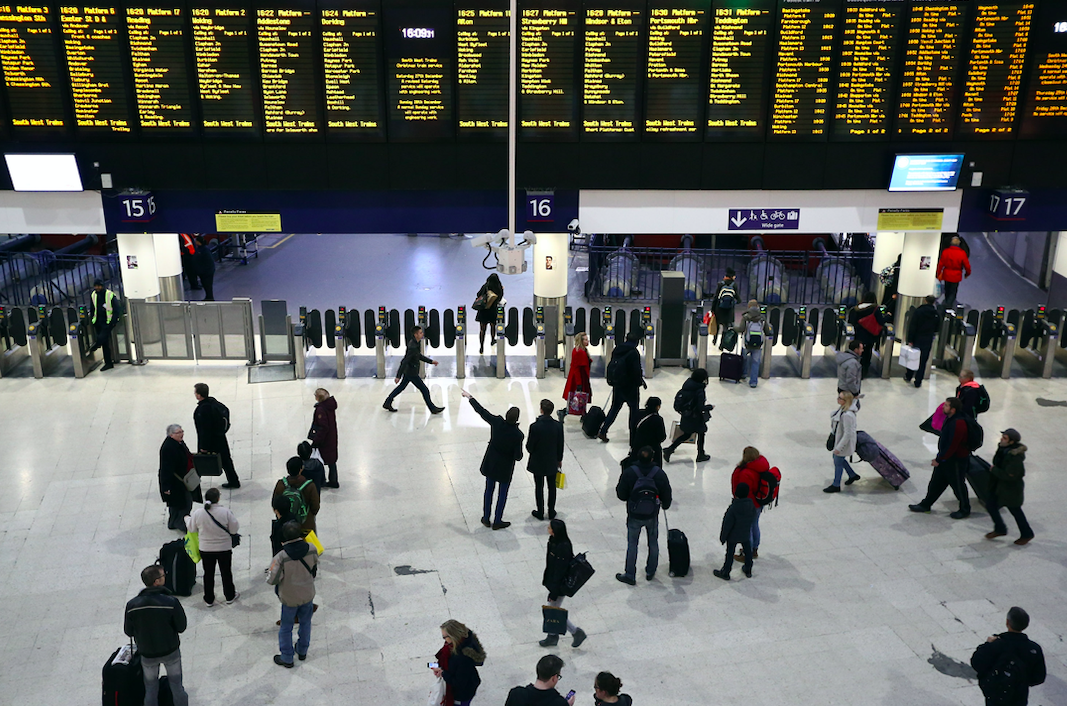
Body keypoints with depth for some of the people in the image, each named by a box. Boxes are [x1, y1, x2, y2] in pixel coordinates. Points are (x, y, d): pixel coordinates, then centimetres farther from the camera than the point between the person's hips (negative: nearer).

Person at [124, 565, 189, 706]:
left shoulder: (132, 605, -19)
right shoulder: (171, 602, -26)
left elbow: (129, 632, -6)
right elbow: (182, 627, -15)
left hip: (147, 654, 2)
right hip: (171, 651, -2)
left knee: (151, 688, 22)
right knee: (176, 685, 19)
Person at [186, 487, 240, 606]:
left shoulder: (198, 513, -16)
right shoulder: (225, 512, -22)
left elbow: (192, 529, -1)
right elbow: (234, 529, -13)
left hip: (205, 549, 1)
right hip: (224, 548, -1)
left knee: (208, 574, 18)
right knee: (226, 572, 17)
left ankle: (209, 599, 31)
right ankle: (230, 596, 33)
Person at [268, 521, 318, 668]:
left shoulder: (281, 557, -29)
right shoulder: (311, 550, -18)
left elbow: (272, 580, -21)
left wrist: (269, 572, 0)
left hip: (290, 598, -3)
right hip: (308, 594, 3)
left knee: (286, 628, 16)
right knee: (305, 623, 24)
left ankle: (286, 659, 30)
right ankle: (302, 651, 41)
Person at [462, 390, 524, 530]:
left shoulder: (497, 422, -20)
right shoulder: (517, 434, -27)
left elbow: (481, 411, -7)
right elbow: (518, 456, -21)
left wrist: (470, 397, 6)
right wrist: (519, 455, 4)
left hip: (491, 463, 4)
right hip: (505, 466, -4)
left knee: (489, 490, 20)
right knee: (503, 493, 15)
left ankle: (486, 518, 32)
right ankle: (497, 521, 26)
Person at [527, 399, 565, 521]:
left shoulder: (534, 426, -25)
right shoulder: (558, 426, -15)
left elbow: (529, 446, -16)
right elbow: (560, 445, -4)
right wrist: (559, 459, 12)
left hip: (538, 462, -2)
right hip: (552, 462, 2)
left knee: (539, 487, 14)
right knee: (552, 487, 17)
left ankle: (540, 513, 26)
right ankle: (551, 512, 28)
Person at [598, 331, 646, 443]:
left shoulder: (617, 350, 5)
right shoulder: (634, 353, -18)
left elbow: (611, 366, 12)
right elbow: (636, 370, -18)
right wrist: (641, 381, -1)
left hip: (617, 384, 6)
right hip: (631, 386, -6)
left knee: (615, 407, 14)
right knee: (634, 409, 10)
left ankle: (603, 431, 8)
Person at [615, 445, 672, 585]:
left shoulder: (628, 473, -18)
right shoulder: (659, 473, -12)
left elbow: (621, 495, -11)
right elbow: (666, 495, -1)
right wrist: (665, 505, 20)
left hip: (634, 516, -1)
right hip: (652, 516, 2)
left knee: (632, 544, 11)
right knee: (653, 543, 20)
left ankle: (630, 575, 17)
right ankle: (650, 572, 33)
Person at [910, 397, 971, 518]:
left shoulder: (958, 424, -29)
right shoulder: (949, 418, 1)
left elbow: (952, 446, -27)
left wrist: (939, 460, -18)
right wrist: (939, 458, 15)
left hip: (956, 460, -9)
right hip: (945, 457, 9)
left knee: (958, 485, 9)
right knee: (936, 482, 17)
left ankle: (965, 509, 28)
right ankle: (925, 504, 29)